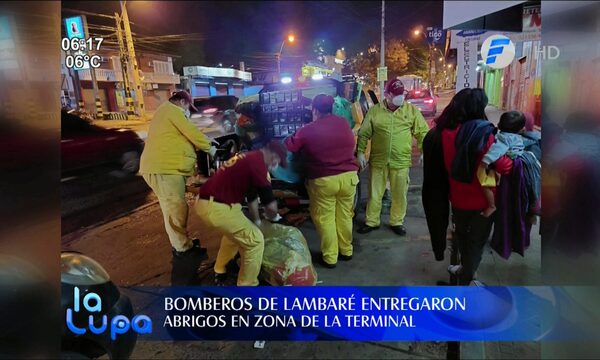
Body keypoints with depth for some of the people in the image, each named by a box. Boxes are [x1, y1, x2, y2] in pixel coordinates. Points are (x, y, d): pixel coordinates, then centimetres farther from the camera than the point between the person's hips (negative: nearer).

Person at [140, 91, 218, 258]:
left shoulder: (165, 112, 27)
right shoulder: (172, 111, -8)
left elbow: (181, 136, 30)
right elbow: (192, 132, -12)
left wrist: (202, 146, 23)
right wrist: (210, 147, 1)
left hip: (163, 166, 11)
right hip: (164, 168, -11)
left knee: (173, 207, 17)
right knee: (176, 208, -6)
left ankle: (181, 241, 28)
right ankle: (183, 247, 3)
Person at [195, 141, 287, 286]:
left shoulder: (249, 158, 19)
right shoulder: (258, 163, -11)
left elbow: (252, 197, 29)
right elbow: (271, 206, -8)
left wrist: (257, 223, 36)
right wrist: (271, 216, 15)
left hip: (203, 203, 10)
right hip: (217, 208, -10)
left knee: (235, 232, 32)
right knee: (255, 241, 2)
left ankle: (220, 272, 42)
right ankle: (247, 285, 13)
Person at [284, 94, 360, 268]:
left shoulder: (308, 130, -8)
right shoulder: (344, 123, 3)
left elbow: (289, 146, 6)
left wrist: (294, 136, 26)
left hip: (323, 180, -4)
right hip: (348, 176, 4)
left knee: (325, 218, 8)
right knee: (344, 215, 17)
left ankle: (330, 257, 15)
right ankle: (346, 250, 30)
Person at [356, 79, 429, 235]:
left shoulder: (412, 110, 0)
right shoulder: (374, 111, -2)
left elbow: (423, 132, 4)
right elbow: (363, 134, 1)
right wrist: (360, 152, -5)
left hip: (401, 161, 1)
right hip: (378, 160, 0)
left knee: (399, 195, 11)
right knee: (375, 193, 10)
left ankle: (397, 222, 29)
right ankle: (371, 221, 26)